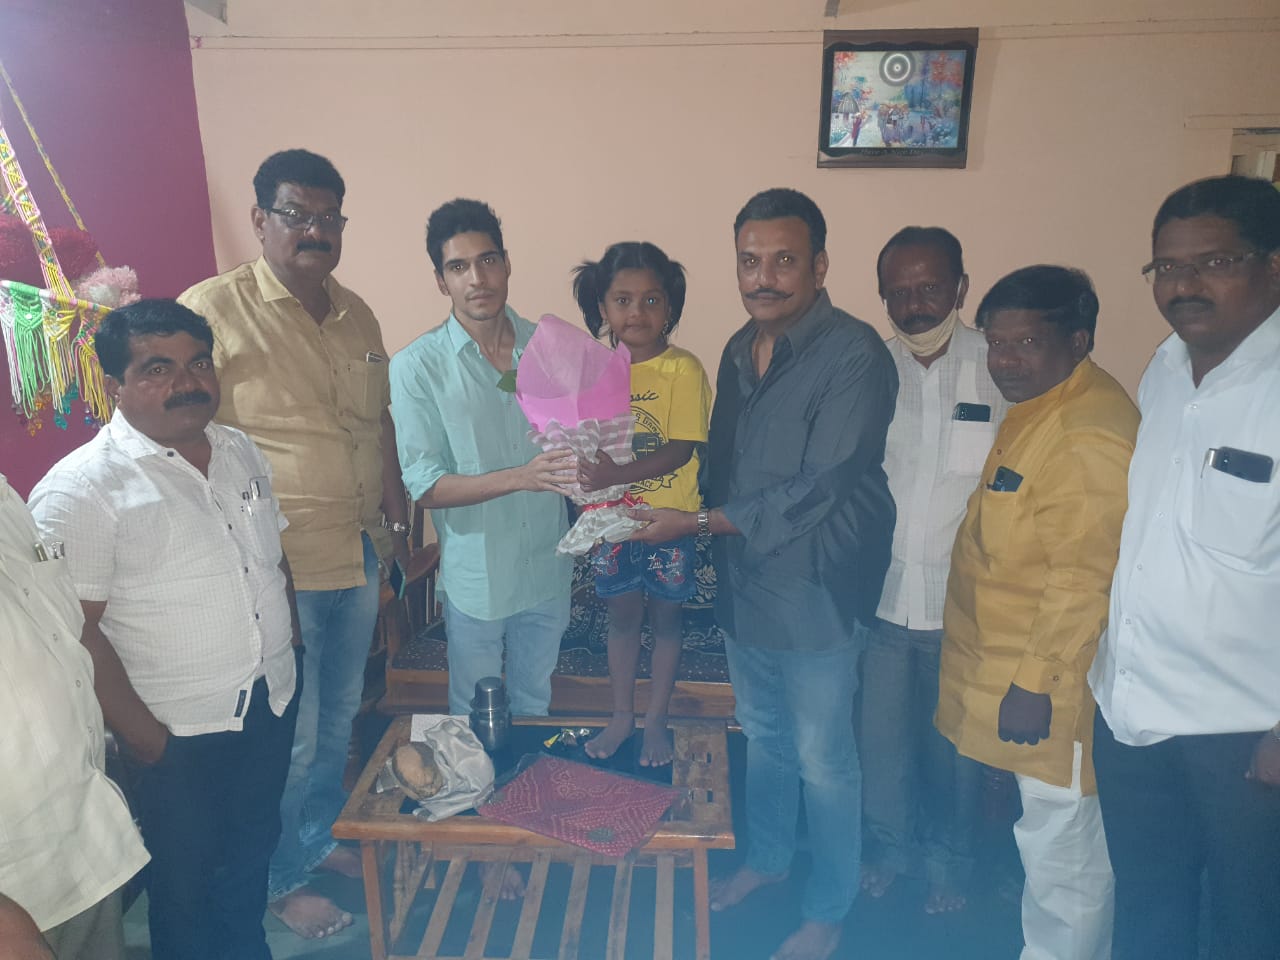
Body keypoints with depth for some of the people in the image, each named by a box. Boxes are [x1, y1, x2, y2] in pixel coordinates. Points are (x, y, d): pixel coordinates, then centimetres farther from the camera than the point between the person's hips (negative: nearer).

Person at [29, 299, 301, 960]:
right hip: (177, 731, -6)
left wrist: (292, 644, 10)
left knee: (254, 848, 25)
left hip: (273, 701, 6)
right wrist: (140, 733, -16)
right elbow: (76, 631, -18)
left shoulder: (241, 451, 2)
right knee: (186, 879, 16)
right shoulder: (80, 490, -18)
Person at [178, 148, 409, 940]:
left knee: (339, 714, 22)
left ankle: (322, 835, 46)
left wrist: (395, 503, 15)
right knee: (290, 734, 8)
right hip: (277, 563, -7)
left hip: (359, 551, 7)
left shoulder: (356, 313, 9)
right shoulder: (214, 308, -12)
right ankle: (283, 880, 33)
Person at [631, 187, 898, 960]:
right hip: (744, 583, 7)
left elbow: (819, 488, -24)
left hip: (817, 591, -6)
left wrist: (700, 522, -22)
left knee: (823, 758, 10)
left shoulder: (855, 355, -18)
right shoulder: (740, 350, 6)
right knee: (762, 735, 23)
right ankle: (767, 857, 47)